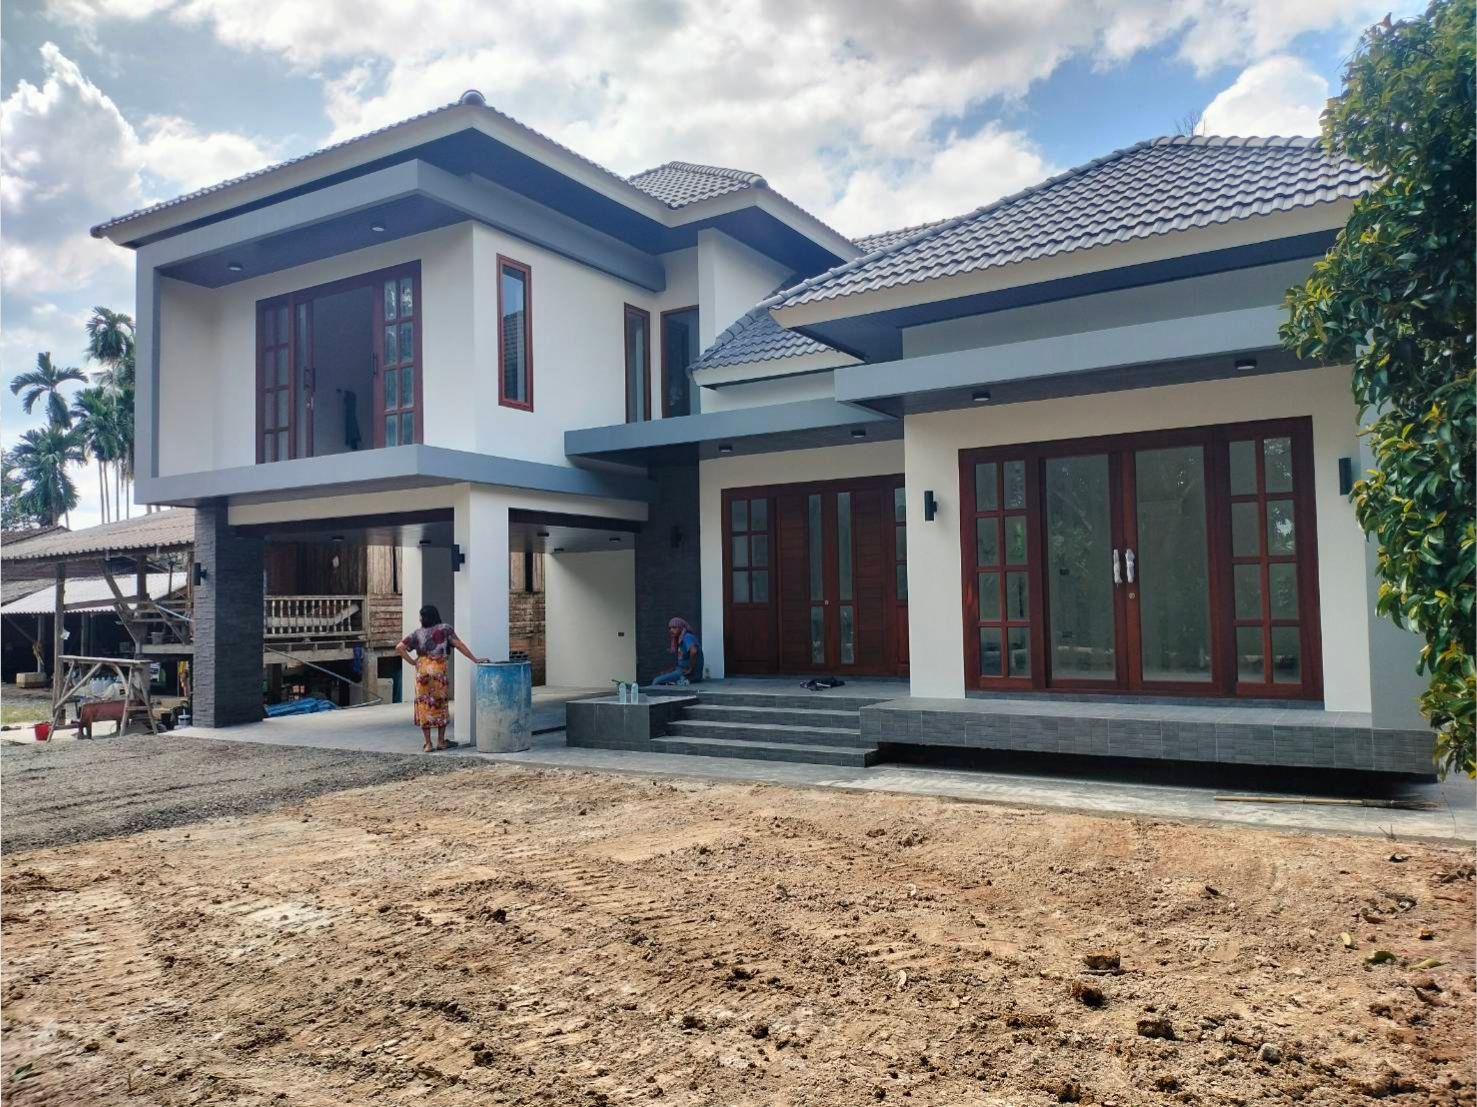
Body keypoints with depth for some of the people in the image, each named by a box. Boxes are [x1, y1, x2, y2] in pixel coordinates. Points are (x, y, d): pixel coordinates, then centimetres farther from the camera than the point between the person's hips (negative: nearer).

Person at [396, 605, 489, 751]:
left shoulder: (417, 634, 7)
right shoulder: (445, 629, 4)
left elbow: (399, 648, 0)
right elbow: (459, 645, -3)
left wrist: (412, 661, 6)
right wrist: (475, 659, -2)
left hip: (422, 669, 1)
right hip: (438, 670, -1)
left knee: (423, 705, 6)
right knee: (440, 704, 11)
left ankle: (427, 744, 6)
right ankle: (441, 741, 15)